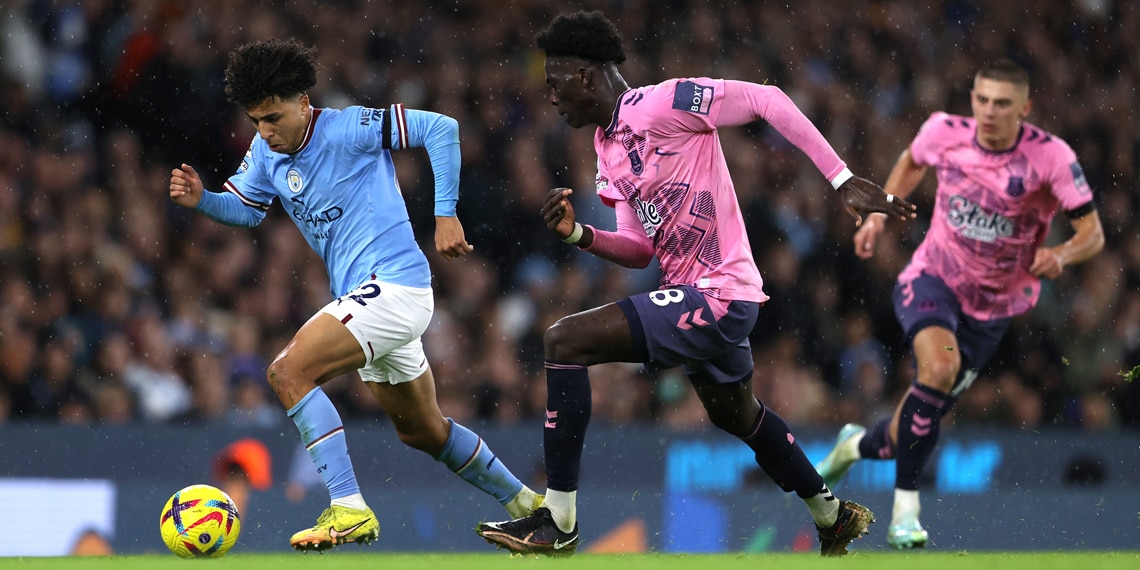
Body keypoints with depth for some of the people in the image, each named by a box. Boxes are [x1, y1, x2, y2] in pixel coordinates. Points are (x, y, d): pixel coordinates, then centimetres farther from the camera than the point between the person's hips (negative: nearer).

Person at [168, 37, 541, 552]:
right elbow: (245, 208, 16)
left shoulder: (347, 129, -16)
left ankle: (349, 510, -25)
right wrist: (200, 198, -5)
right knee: (423, 431, 20)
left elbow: (440, 129, -16)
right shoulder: (266, 151, 6)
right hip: (367, 298, 10)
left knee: (288, 373, -22)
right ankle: (523, 503, 36)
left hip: (394, 286, -10)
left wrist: (446, 215, -18)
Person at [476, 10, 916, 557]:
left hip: (718, 296, -11)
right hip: (705, 297, 11)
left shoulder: (661, 104, -16)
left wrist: (843, 180, -19)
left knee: (565, 341, -18)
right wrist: (579, 235, -5)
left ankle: (557, 522, -15)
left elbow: (768, 100, -16)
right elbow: (640, 249, 15)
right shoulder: (608, 148, 12)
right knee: (734, 413, 31)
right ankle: (834, 518, 51)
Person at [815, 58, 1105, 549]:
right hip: (933, 280, -1)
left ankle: (861, 444, 45)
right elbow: (912, 162, 13)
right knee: (939, 366, -33)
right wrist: (879, 216, 8)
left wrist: (1059, 256, -37)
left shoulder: (1051, 157, -20)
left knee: (920, 427, 7)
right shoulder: (945, 132, -13)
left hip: (993, 306, 1)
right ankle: (905, 507, -24)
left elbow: (1092, 233, -17)